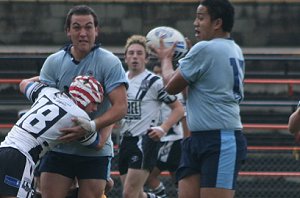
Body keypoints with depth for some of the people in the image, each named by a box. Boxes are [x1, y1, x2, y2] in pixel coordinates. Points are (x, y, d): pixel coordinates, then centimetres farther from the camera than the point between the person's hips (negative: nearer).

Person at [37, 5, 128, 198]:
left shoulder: (110, 63, -7)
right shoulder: (53, 62, 3)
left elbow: (121, 107, -13)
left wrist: (90, 127, -26)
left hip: (96, 152, -2)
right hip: (58, 149, 2)